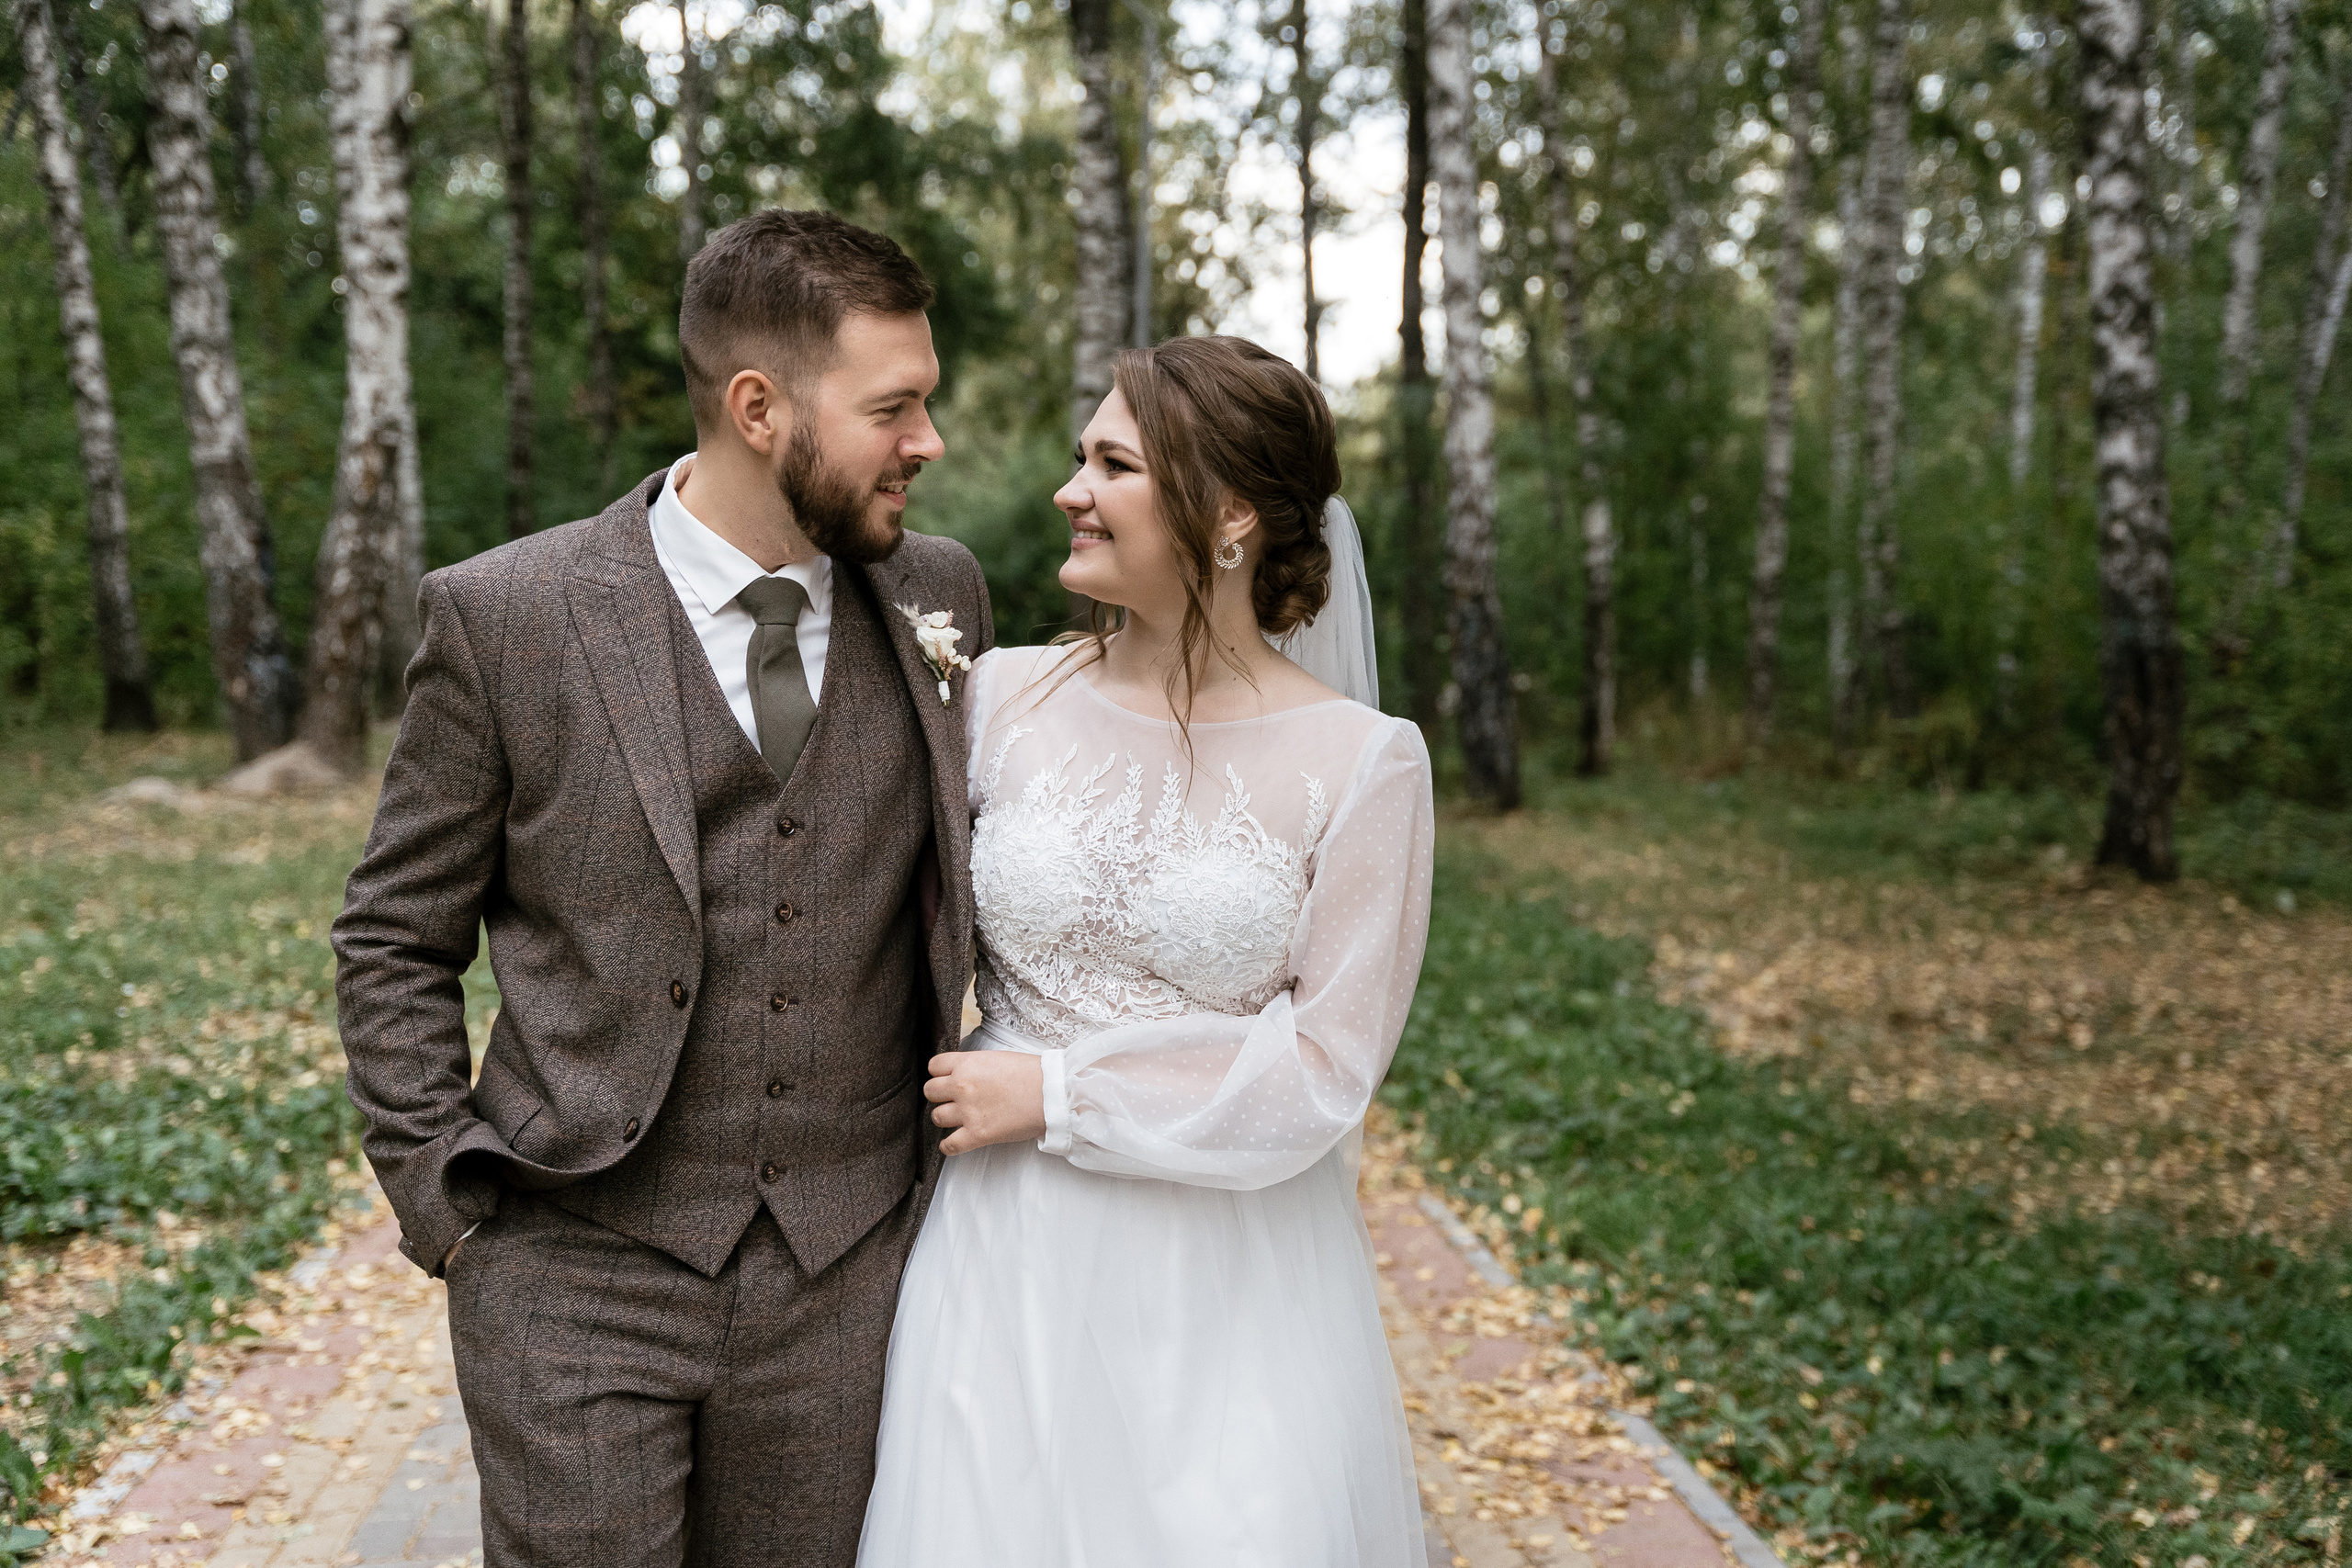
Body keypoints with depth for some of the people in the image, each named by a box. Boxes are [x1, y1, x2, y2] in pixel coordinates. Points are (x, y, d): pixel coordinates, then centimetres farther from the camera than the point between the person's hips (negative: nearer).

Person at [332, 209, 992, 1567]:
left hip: (847, 1283, 3)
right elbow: (396, 943, 2)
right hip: (578, 1279, -2)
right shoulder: (504, 616, -7)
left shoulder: (939, 594, 2)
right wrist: (446, 1205, -3)